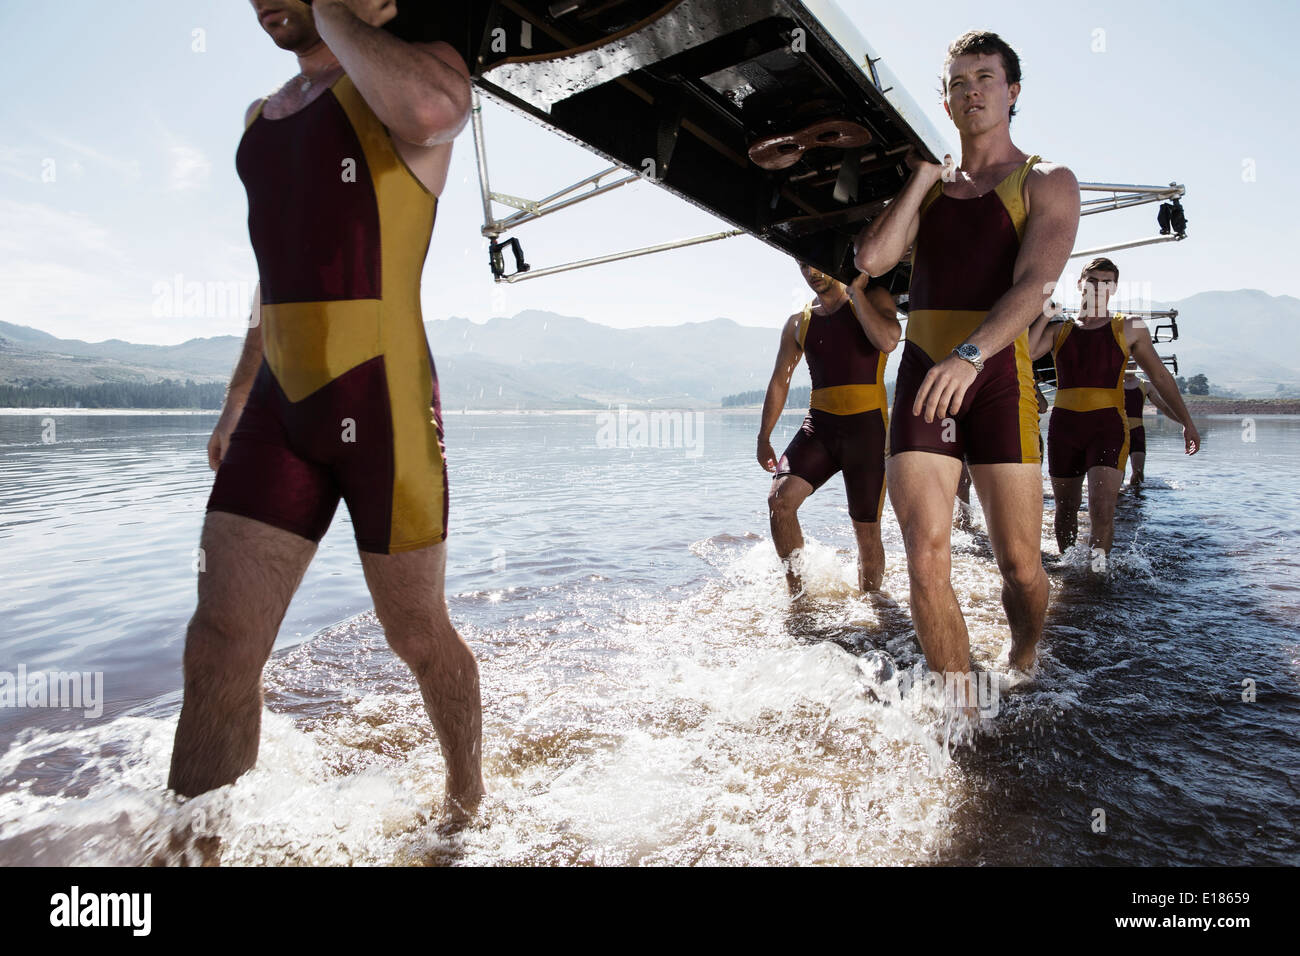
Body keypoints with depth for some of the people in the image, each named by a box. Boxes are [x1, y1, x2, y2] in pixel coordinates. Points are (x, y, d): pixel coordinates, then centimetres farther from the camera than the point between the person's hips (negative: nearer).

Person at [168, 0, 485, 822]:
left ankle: (468, 801, 31)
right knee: (221, 642, 0)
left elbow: (429, 109, -27)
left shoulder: (416, 69, 1)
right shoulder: (262, 117, 22)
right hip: (280, 406, 6)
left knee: (418, 634, 6)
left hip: (385, 402, -6)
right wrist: (238, 399, 25)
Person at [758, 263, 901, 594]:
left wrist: (855, 291, -11)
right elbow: (779, 381, 17)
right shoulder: (799, 324, 13)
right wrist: (764, 437, 13)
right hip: (819, 423, 3)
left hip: (866, 426, -3)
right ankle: (797, 591, -5)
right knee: (780, 498, -18)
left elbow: (888, 341, -17)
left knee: (867, 530, 1)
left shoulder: (873, 298, 4)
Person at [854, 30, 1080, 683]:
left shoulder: (1047, 181, 7)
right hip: (922, 372, 2)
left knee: (1020, 565, 1)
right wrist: (923, 178, 6)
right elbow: (872, 259, 2)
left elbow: (1036, 283, -12)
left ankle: (1023, 666, 31)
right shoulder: (927, 183, 19)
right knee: (927, 560, -9)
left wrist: (971, 353, -28)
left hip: (998, 373, -2)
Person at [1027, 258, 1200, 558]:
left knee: (1102, 510, -17)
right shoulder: (1059, 332, 12)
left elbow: (1160, 376, 14)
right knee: (1065, 508, 11)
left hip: (1108, 424, -2)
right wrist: (1045, 314, -7)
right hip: (1064, 424, 2)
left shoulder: (1129, 330, 10)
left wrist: (1186, 422, 12)